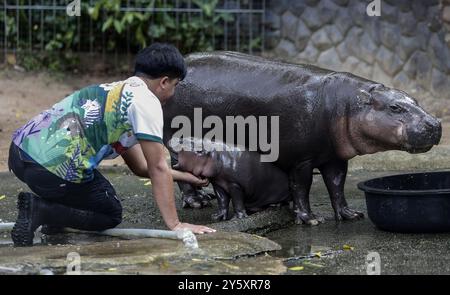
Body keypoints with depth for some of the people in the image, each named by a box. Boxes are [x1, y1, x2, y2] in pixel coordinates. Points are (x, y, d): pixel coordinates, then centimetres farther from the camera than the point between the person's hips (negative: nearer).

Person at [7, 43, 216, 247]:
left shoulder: (114, 90, 25)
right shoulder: (146, 100, -2)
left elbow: (140, 167, 33)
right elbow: (157, 168, -3)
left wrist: (183, 176, 41)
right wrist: (174, 224, 0)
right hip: (50, 167, -10)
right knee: (110, 216, 14)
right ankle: (40, 210, -6)